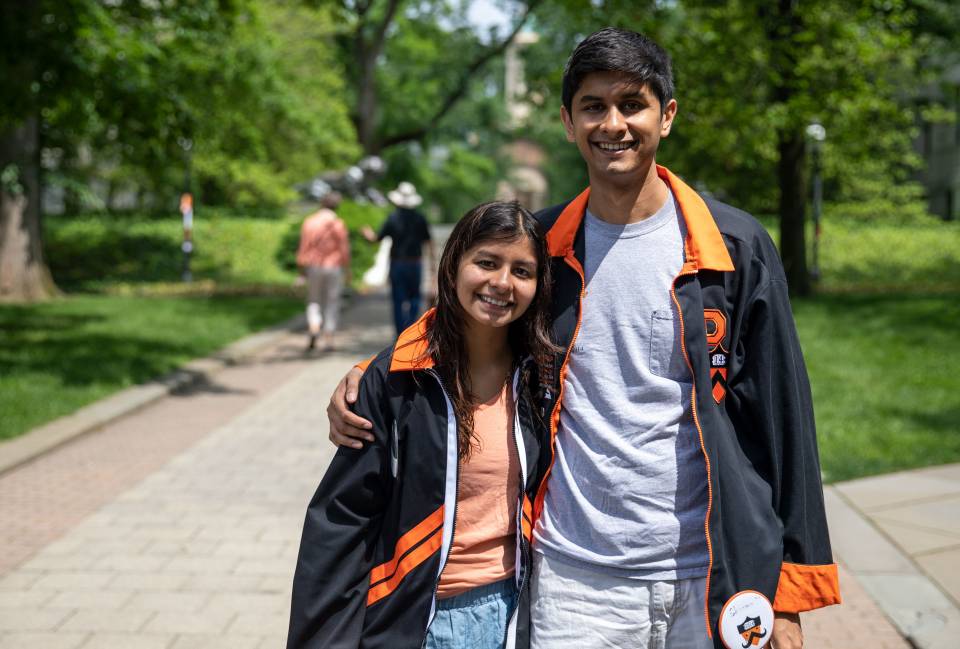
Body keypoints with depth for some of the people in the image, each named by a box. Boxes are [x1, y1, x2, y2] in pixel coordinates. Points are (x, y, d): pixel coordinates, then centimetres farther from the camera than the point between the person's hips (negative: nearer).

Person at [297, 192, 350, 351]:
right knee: (332, 304, 6)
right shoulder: (338, 224, -6)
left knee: (314, 301, 15)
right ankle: (328, 340, 2)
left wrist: (302, 268, 7)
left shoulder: (309, 222, 0)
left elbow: (303, 247, 0)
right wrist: (347, 270, 2)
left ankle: (313, 329, -10)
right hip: (334, 267, -2)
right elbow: (344, 249, -7)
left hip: (314, 267, 2)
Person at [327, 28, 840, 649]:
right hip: (575, 580, 2)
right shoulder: (539, 246, 4)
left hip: (711, 581, -1)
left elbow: (781, 418, -1)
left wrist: (788, 594, -3)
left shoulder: (736, 246, -2)